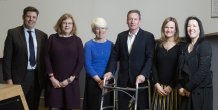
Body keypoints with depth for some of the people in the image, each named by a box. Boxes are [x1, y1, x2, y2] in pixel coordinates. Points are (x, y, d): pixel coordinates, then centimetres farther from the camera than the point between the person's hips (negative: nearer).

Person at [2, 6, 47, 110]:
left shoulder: (42, 35, 7)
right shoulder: (13, 33, -3)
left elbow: (45, 57, 10)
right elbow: (7, 58, -5)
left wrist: (45, 77, 6)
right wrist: (8, 78, -10)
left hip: (37, 77, 3)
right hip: (19, 77, -3)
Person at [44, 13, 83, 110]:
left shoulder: (77, 40, 4)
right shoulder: (52, 38, 5)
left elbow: (80, 62, 0)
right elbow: (47, 58, 2)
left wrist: (70, 79, -8)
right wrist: (52, 78, -7)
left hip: (71, 82, 0)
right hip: (55, 81, 0)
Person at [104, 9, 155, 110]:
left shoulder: (148, 36, -2)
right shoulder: (121, 36, 10)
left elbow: (150, 58, -8)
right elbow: (115, 56, 10)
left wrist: (143, 74, -20)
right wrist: (110, 71, -4)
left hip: (140, 79, -3)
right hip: (123, 80, 3)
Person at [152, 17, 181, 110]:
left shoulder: (180, 46, -1)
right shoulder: (158, 44, 10)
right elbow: (154, 65, 7)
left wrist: (171, 86, -9)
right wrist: (156, 84, -4)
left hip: (173, 87, -3)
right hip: (159, 86, 3)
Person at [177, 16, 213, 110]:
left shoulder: (205, 45, -7)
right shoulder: (184, 47, 11)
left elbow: (203, 70, -16)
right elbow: (181, 68, 10)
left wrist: (189, 87, -13)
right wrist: (180, 86, -3)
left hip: (201, 90, -5)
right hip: (186, 91, 5)